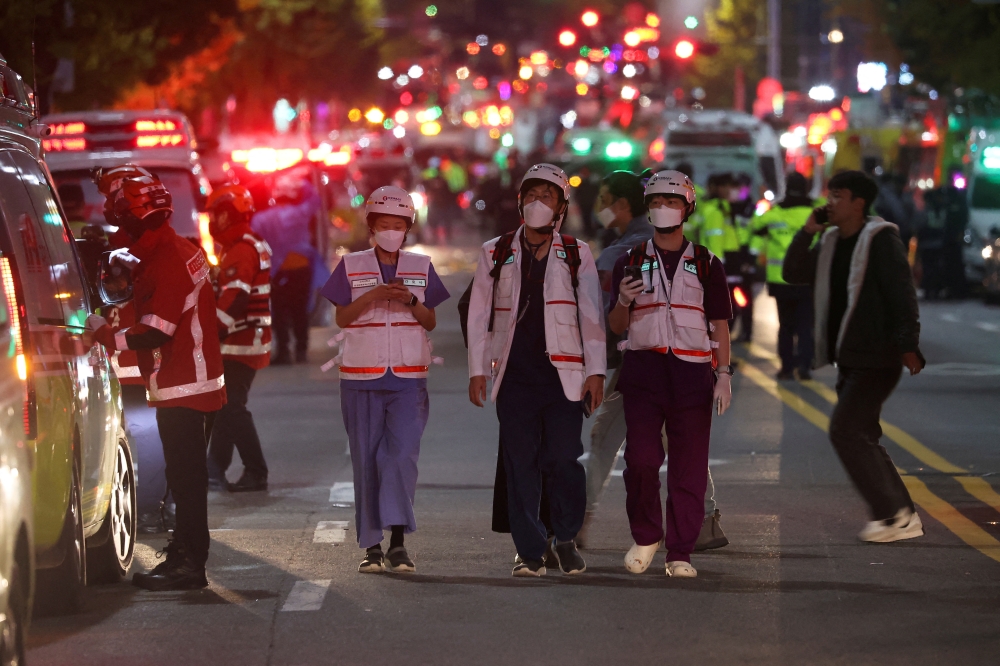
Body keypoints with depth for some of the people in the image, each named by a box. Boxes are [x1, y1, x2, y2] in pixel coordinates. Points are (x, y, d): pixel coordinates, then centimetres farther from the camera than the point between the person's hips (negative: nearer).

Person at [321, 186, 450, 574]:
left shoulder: (421, 267, 8)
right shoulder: (352, 267, 5)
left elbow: (430, 322, 6)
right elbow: (341, 318, -2)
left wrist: (411, 301, -13)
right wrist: (372, 296, -16)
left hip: (408, 378, 0)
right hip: (361, 378, 0)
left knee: (402, 454, -13)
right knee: (366, 460, 1)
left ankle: (398, 541, -13)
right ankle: (371, 546, 6)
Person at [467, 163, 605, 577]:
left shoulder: (577, 255, 9)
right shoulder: (495, 254, 12)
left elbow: (591, 316, 7)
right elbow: (479, 313, 12)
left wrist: (596, 372, 1)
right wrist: (477, 370, 6)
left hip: (563, 373, -1)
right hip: (514, 374, 1)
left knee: (563, 458, -9)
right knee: (521, 464, -1)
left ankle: (566, 539, 11)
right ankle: (529, 551, 6)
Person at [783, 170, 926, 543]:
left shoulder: (881, 240, -11)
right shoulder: (832, 242, 14)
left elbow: (902, 293, -17)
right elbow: (794, 273, 12)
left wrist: (908, 344, -25)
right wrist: (807, 232, 1)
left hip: (877, 358, -9)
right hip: (849, 358, 9)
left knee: (845, 431, -14)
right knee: (862, 438, 10)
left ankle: (891, 512, -10)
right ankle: (903, 518, 15)